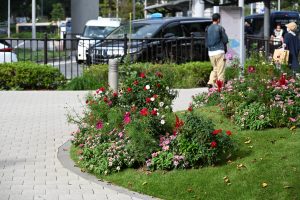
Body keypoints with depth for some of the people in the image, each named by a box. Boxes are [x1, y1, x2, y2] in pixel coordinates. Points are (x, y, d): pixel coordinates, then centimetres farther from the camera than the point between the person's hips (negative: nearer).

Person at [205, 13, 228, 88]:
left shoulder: (208, 29, 9)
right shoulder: (220, 28, -7)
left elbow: (206, 42, 13)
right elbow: (225, 40, -5)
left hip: (210, 52, 6)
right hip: (219, 51, -6)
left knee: (215, 68, 17)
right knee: (220, 70, -1)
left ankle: (211, 82, 3)